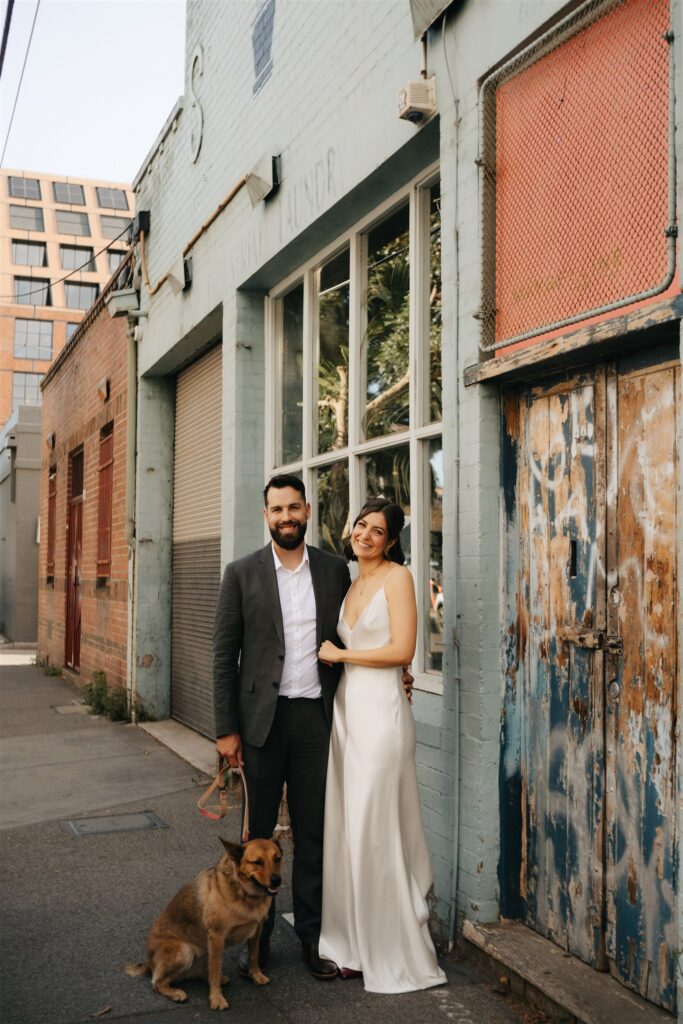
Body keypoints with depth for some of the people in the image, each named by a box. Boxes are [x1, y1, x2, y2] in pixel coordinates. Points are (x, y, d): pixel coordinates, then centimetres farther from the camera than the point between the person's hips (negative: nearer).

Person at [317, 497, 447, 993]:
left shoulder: (397, 576, -6)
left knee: (375, 830, -3)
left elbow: (403, 650, -14)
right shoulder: (350, 583, 15)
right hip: (345, 705, 7)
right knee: (345, 827, 9)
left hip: (381, 709, -7)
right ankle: (355, 943, 21)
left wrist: (340, 654, -6)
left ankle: (393, 954, 11)